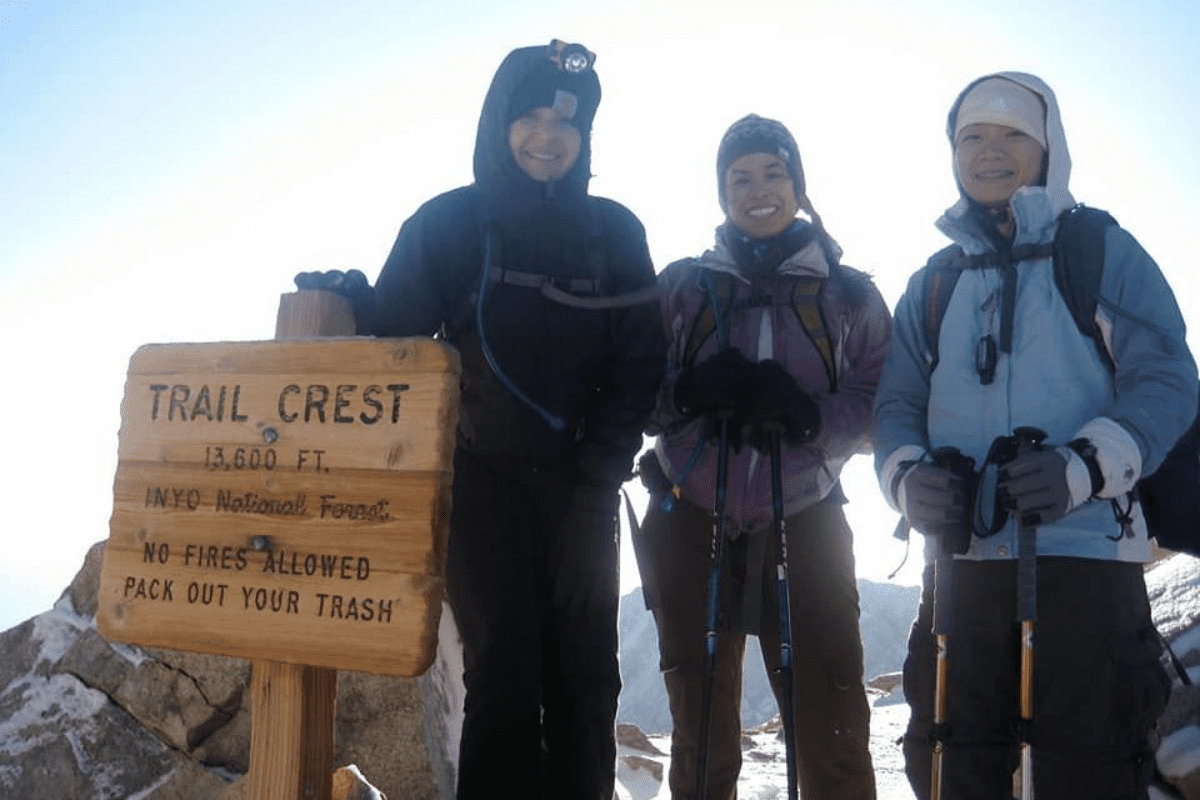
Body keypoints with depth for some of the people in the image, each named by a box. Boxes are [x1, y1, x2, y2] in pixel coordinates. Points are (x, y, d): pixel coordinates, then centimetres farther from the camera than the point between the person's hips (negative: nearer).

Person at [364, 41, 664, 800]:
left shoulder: (613, 232, 5)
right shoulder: (447, 223, 1)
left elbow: (639, 364, 5)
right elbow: (390, 347, 1)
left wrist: (601, 465, -5)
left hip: (578, 484, 2)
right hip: (482, 479, -1)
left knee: (585, 674, 3)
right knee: (503, 672, -3)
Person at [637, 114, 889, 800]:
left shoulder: (850, 294, 7)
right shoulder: (682, 286, 7)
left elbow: (882, 409, 1)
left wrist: (809, 412, -18)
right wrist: (691, 391, -17)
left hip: (805, 530, 0)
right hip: (692, 526, 1)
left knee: (834, 739, -3)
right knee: (701, 739, 10)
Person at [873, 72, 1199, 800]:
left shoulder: (1107, 254, 6)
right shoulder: (932, 284, 17)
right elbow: (897, 404, 11)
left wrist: (1081, 467, -22)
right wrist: (909, 478, -11)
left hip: (1086, 556, -3)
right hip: (961, 561, 4)